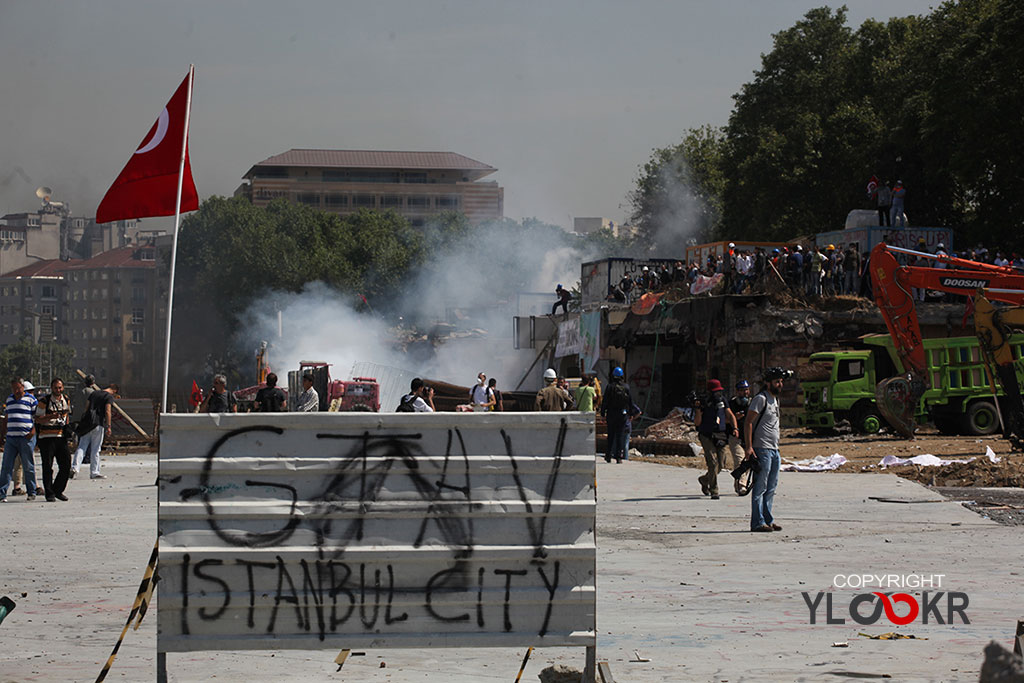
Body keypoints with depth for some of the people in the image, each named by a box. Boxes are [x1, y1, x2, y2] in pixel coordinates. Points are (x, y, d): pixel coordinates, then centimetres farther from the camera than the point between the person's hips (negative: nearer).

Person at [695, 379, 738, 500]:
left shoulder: (722, 401, 7)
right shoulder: (703, 403, -8)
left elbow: (730, 415, 12)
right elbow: (697, 422, -9)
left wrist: (735, 428, -4)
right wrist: (699, 410, -24)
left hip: (721, 437, 5)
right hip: (707, 437, -5)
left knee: (721, 465, 6)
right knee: (713, 463, -15)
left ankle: (704, 480, 35)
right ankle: (714, 491, -7)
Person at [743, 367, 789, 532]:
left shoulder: (775, 399, 18)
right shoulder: (761, 399, -9)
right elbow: (748, 423, -14)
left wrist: (776, 446, 19)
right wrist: (749, 447, -21)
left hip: (774, 450, 9)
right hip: (762, 450, -9)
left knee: (771, 488, 11)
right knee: (760, 488, -7)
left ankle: (768, 520, 17)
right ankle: (758, 523, -6)